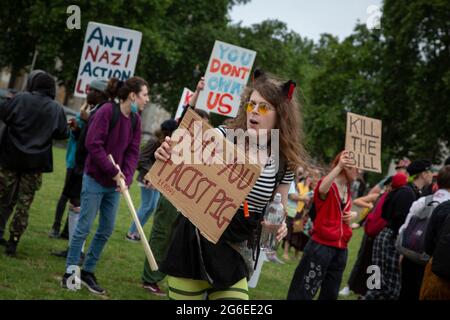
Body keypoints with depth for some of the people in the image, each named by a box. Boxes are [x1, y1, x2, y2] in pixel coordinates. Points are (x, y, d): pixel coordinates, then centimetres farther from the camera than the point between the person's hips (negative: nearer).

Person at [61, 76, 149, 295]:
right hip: (95, 179, -7)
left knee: (106, 230, 10)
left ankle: (88, 272, 20)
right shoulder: (107, 112, -16)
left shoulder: (135, 120, 6)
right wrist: (113, 171, -19)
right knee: (84, 226, -2)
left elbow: (133, 152, 5)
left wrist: (126, 178, -10)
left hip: (115, 183, 7)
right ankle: (70, 272, 9)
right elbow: (93, 144, -21)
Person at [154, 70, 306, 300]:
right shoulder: (222, 136, -7)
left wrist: (278, 226, -8)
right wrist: (166, 157, -27)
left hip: (235, 252, 3)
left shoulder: (282, 162, 1)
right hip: (198, 241, -2)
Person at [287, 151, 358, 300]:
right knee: (304, 291, -6)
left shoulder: (348, 190, 13)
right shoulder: (328, 184, -10)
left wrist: (352, 214, 7)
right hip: (322, 245, -8)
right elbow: (321, 189, -36)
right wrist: (339, 166, -42)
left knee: (331, 293, 13)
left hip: (340, 248, 8)